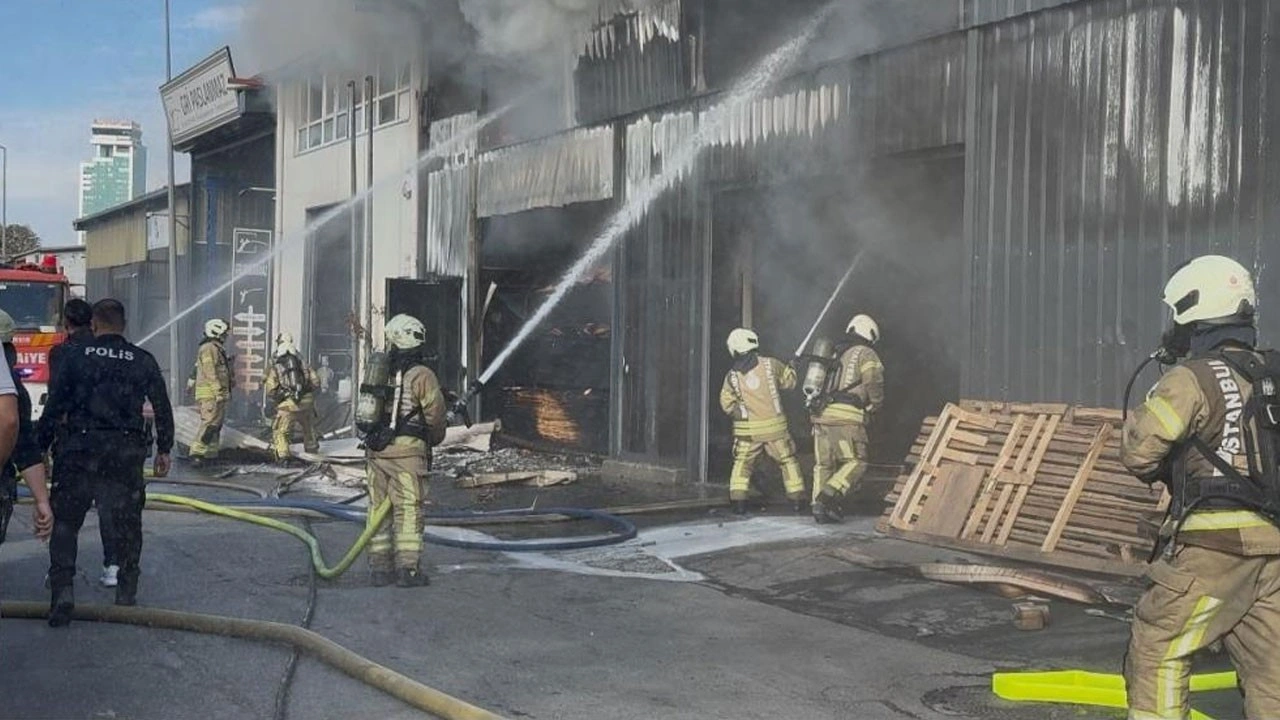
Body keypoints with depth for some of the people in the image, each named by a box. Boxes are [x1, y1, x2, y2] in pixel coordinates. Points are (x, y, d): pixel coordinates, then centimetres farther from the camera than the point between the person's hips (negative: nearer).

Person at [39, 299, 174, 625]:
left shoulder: (77, 359, 1)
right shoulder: (143, 361, 5)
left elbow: (54, 408, 1)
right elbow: (162, 408, 7)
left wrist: (42, 447, 8)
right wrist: (164, 450, 15)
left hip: (80, 451, -1)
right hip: (127, 453, 1)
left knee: (65, 523, 7)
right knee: (127, 525, 12)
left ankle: (62, 591, -5)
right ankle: (126, 594, 17)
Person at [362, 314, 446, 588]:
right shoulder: (421, 375, -6)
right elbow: (436, 414, -2)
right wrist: (433, 441, 16)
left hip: (375, 449, 6)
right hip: (407, 449, -6)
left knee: (379, 508, 11)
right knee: (408, 509, -2)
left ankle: (380, 567, 13)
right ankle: (407, 568, -4)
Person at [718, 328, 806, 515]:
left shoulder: (732, 376, -2)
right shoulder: (770, 364, -5)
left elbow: (727, 405, 2)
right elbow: (789, 381, 8)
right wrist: (791, 368, 28)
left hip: (747, 430, 0)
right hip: (774, 426, 0)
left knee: (742, 464, 14)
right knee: (788, 461, 13)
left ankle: (738, 500, 2)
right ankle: (797, 499, 12)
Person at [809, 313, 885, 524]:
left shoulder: (834, 356, 27)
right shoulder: (866, 354, 7)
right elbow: (873, 383, -6)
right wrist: (874, 407, 9)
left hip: (821, 413, 7)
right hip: (847, 416, -7)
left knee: (823, 464, 10)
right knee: (855, 462, -3)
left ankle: (819, 507, 4)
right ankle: (829, 496, -19)